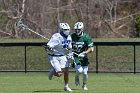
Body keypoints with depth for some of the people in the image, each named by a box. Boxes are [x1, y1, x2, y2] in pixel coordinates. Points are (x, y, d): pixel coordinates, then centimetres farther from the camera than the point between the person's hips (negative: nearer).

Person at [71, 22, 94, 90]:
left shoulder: (86, 37, -11)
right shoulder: (72, 36, -3)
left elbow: (91, 48, -12)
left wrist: (84, 53, -24)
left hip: (83, 57, 0)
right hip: (75, 56, 0)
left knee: (85, 73, 3)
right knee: (79, 70, -21)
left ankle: (84, 85, 29)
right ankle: (76, 77, 15)